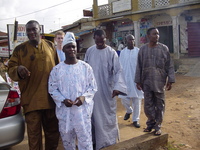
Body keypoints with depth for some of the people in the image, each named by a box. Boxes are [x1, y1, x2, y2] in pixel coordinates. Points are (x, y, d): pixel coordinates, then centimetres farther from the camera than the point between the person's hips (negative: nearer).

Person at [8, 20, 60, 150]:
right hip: (31, 99, -2)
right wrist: (18, 70, -21)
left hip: (51, 97, 3)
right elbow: (11, 70, 2)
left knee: (53, 131, 15)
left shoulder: (50, 46, 10)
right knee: (34, 134, 3)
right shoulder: (20, 49, 3)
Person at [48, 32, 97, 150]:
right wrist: (63, 100, -12)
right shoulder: (57, 69, 1)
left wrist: (84, 97, -14)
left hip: (82, 110, -1)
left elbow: (93, 87, 3)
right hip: (64, 111, 2)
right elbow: (52, 89, 3)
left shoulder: (86, 67, 0)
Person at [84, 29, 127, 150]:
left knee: (107, 115, 7)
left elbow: (118, 71, -16)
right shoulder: (89, 51, 3)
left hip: (106, 89, -3)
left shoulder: (112, 52, -9)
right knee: (94, 115, 12)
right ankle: (95, 139, 27)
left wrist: (118, 87, -29)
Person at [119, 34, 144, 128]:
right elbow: (120, 66, 9)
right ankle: (129, 111, 33)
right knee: (124, 99, 1)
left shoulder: (138, 51, -1)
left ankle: (135, 119, 17)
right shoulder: (123, 52, 7)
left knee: (136, 100, 2)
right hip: (125, 79, 2)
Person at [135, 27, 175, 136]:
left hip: (160, 82, -1)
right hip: (147, 81, 1)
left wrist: (170, 80, -4)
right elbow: (139, 67, 6)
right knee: (148, 104, 7)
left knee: (160, 105, 7)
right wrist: (138, 81, 4)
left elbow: (169, 66, 1)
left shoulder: (164, 48, -1)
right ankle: (150, 123, 28)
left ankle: (157, 126, 22)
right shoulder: (143, 49, 3)